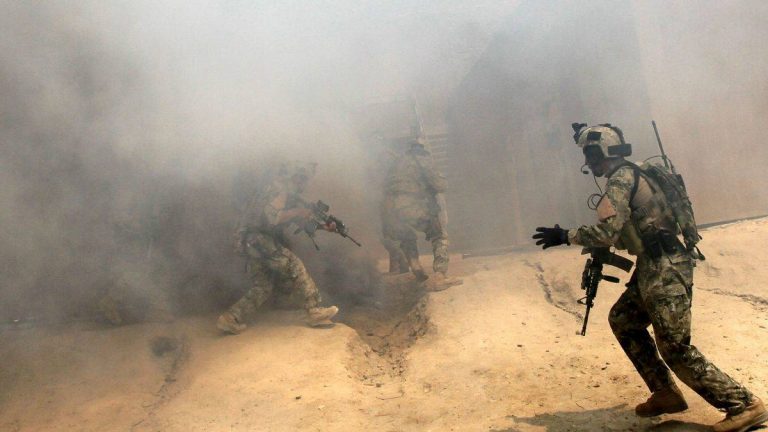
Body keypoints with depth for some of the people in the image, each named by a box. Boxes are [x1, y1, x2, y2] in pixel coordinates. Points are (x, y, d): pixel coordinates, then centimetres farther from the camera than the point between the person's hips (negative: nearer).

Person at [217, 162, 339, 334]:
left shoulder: (290, 193, 19)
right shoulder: (280, 187, -12)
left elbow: (305, 218, 17)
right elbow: (272, 217, -26)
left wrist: (323, 226, 1)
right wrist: (298, 211, -15)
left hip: (251, 242, 10)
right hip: (256, 237, -10)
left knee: (263, 287, 10)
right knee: (295, 268, -10)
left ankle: (230, 319, 8)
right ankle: (315, 311, -8)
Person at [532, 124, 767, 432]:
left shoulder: (622, 178, -15)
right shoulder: (627, 176, 15)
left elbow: (608, 231, -22)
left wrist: (565, 236, -14)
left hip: (665, 268, -10)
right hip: (654, 266, 10)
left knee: (675, 348, -6)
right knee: (622, 320, 17)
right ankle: (666, 393, 22)